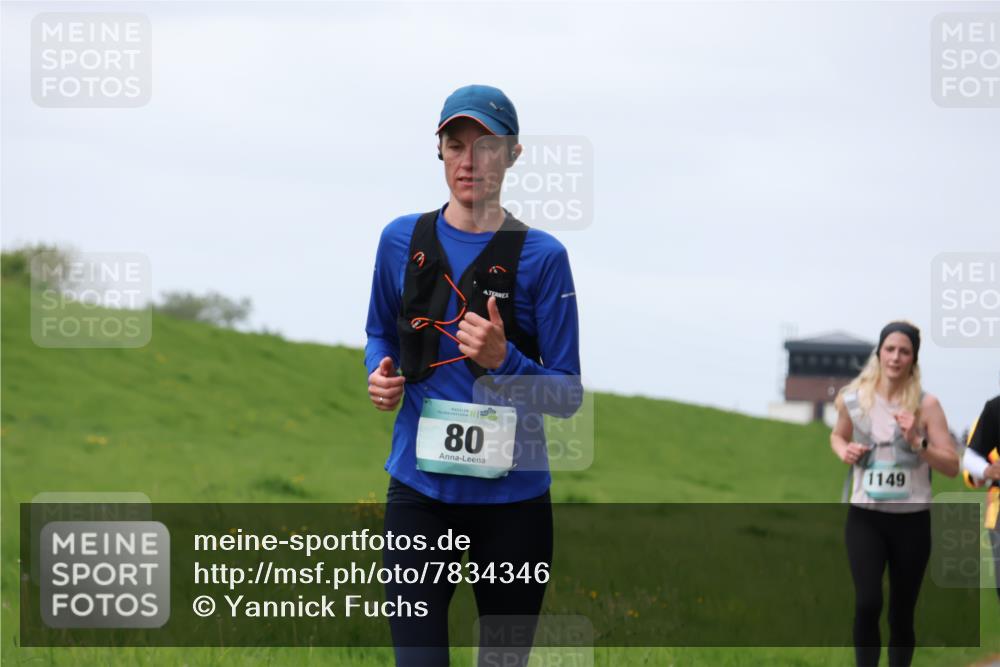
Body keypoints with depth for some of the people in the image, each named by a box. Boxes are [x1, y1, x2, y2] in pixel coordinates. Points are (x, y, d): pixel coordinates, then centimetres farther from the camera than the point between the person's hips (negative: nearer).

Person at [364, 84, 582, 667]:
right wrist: (381, 375, -2)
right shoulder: (402, 240, 3)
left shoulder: (541, 256, -6)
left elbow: (569, 395, -4)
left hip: (513, 495, -1)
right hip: (420, 492, 1)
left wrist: (503, 360, -22)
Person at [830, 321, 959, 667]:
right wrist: (845, 451, 0)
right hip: (865, 518, 0)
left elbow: (952, 466, -7)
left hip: (911, 521, 0)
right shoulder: (854, 399, 0)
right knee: (867, 603, -19)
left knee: (901, 614, 8)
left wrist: (916, 442, -21)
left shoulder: (925, 405, -6)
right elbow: (838, 436, 22)